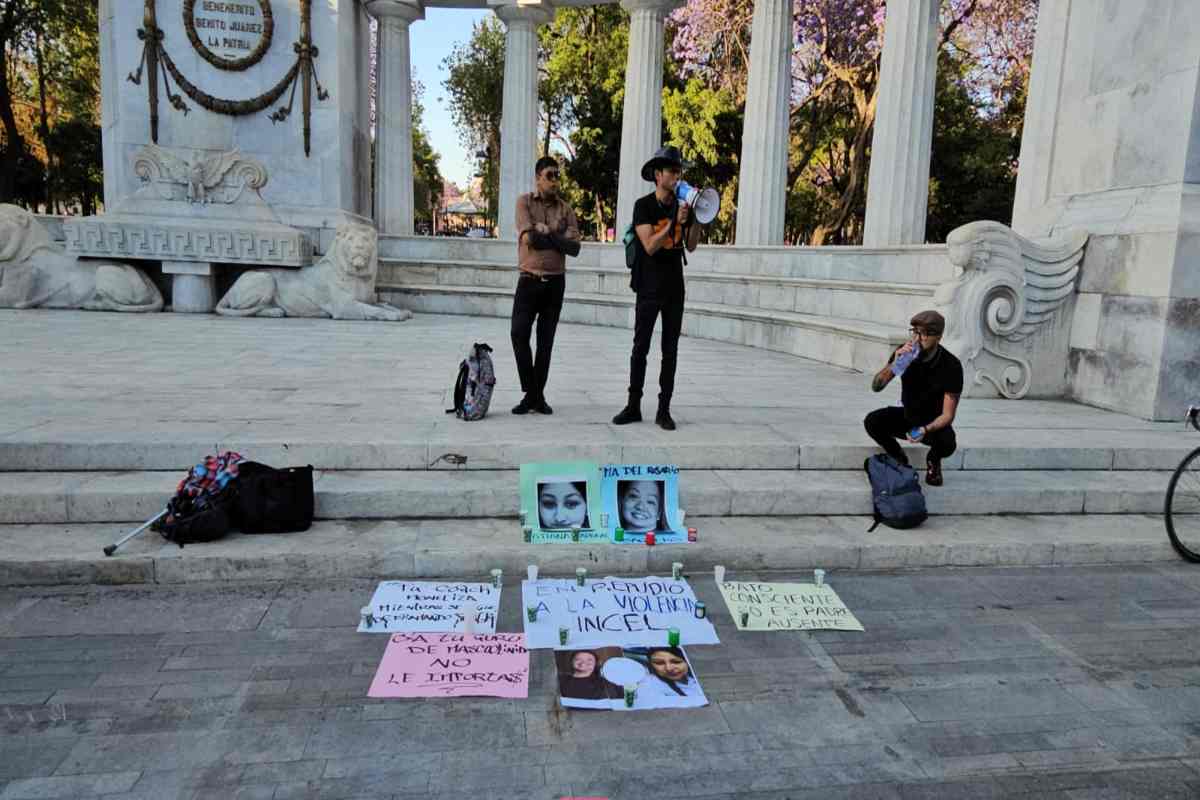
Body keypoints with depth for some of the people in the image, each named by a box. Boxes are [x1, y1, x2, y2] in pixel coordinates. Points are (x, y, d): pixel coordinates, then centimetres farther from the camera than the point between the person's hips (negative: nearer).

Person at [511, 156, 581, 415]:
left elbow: (574, 248, -3)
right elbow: (529, 238, -14)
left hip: (555, 281, 2)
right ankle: (530, 393, 3)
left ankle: (538, 395, 14)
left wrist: (546, 233, -10)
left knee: (546, 340, 5)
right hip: (529, 280, -2)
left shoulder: (565, 209, 8)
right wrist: (557, 239, -6)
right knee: (519, 333, -10)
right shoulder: (524, 202, 1)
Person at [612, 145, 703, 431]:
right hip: (649, 288, -4)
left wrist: (697, 219, -9)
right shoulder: (644, 205, -7)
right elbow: (650, 246, -17)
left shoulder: (681, 204, 7)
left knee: (670, 350, 4)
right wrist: (675, 222, -24)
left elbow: (690, 246, 4)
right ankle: (633, 407, 7)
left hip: (675, 288, 4)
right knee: (640, 348, -1)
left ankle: (664, 410, 9)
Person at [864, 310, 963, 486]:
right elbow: (876, 387, -17)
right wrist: (895, 364, -33)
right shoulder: (904, 352, -13)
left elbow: (948, 414, -20)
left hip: (934, 423, -2)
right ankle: (899, 459, 3)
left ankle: (933, 460, 6)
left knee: (947, 444, -34)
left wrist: (926, 430, -40)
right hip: (906, 416, 3)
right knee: (871, 422, -26)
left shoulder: (951, 366, -22)